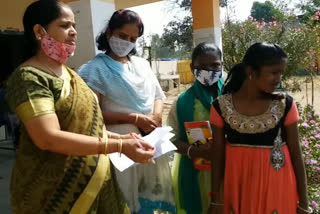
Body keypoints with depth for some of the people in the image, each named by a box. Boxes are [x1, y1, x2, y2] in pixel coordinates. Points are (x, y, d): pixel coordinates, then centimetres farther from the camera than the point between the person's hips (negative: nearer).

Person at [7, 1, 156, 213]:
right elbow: (48, 138, -26)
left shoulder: (69, 73, 9)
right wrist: (118, 146, -27)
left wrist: (118, 137, 1)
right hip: (53, 191, -7)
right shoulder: (28, 77, -15)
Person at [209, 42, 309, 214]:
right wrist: (216, 200, 1)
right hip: (238, 188, 0)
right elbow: (218, 155, -2)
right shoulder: (221, 106, -9)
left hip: (276, 187, 0)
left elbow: (295, 153, -2)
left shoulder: (285, 105, -8)